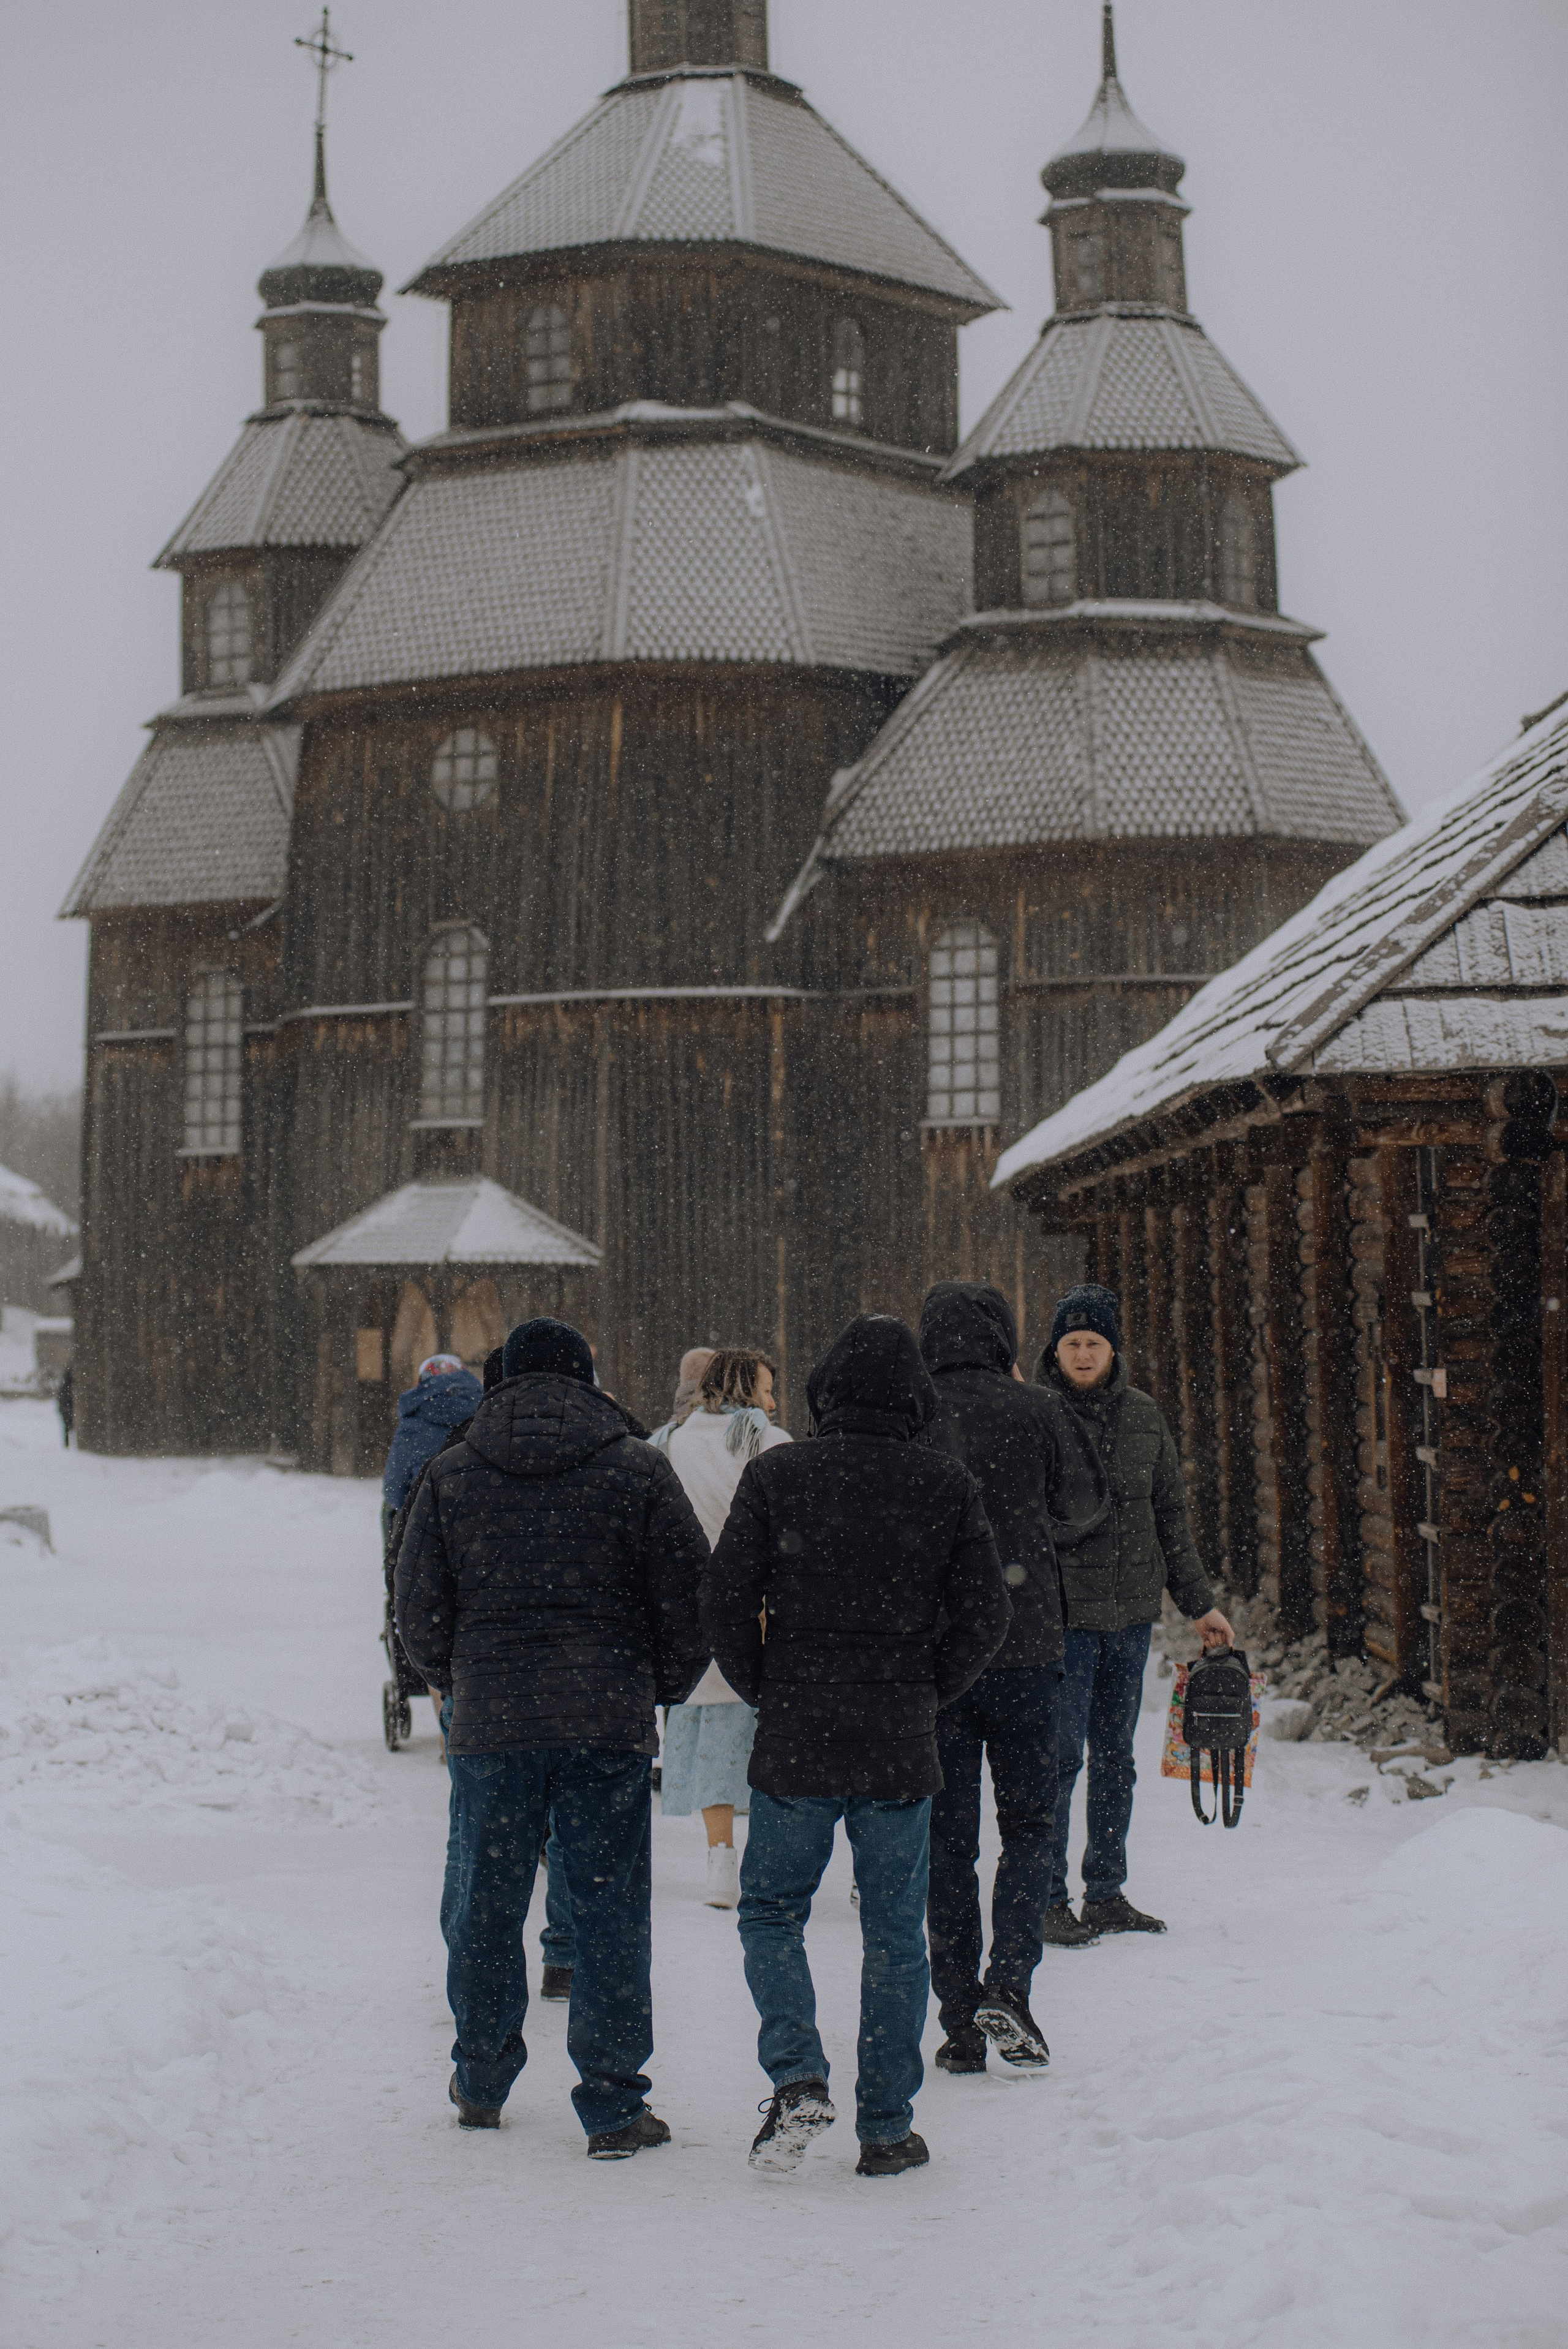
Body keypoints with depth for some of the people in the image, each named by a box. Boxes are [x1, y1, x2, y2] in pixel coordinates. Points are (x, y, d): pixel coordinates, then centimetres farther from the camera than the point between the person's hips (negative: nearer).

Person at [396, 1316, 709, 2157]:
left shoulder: (450, 1476, 4)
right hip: (610, 1725, -1)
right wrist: (664, 1688, 14)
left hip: (491, 1724, 1)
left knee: (486, 1905, 14)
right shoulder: (638, 1470, -1)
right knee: (609, 1911, 3)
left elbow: (418, 1609, 5)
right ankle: (613, 2108, 5)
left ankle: (481, 2081, 28)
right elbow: (689, 1599, -1)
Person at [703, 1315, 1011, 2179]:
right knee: (895, 1935, 9)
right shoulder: (947, 1484, -1)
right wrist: (922, 1695, 12)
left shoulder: (775, 1475, -4)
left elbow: (725, 1603, -5)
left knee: (771, 1910, 15)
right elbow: (985, 1618, 0)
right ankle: (886, 2130, 12)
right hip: (901, 1748, 1)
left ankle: (797, 2077, -5)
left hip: (794, 1746, -1)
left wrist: (766, 1694, 9)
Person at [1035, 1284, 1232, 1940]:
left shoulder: (1143, 1417, 10)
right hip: (1064, 1613, -5)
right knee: (1060, 1758, -4)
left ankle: (1106, 1895, 20)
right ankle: (1050, 1898, 5)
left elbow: (1171, 1516, 17)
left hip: (1131, 1613, 5)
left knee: (1115, 1758, 11)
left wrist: (1200, 1602, 17)